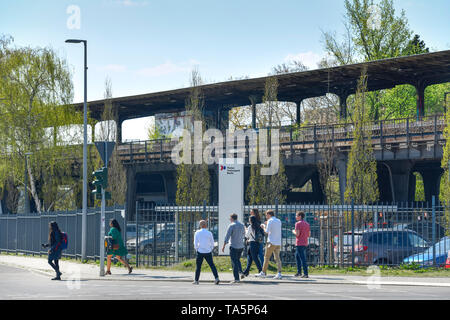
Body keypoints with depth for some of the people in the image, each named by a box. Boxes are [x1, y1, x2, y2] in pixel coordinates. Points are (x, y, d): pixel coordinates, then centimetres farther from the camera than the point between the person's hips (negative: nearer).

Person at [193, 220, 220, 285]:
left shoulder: (197, 233, -2)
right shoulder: (209, 233, 0)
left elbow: (195, 243, -1)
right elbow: (212, 244, 3)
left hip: (200, 252, -1)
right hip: (208, 252, 1)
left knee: (198, 266, 8)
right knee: (212, 265, 2)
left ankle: (196, 280, 11)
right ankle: (216, 278, -10)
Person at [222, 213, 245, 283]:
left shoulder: (231, 226, -11)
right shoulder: (242, 225, 7)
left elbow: (227, 236, -14)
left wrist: (224, 246, -10)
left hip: (233, 246, -6)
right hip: (241, 246, 6)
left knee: (234, 262, -1)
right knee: (238, 260, 23)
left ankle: (236, 278, -4)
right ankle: (240, 272, 3)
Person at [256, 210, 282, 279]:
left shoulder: (270, 221, -8)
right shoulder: (279, 221, 14)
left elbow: (267, 231, -12)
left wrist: (264, 226, 6)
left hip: (271, 242, -6)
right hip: (278, 243, 6)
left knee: (266, 257, 4)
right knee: (277, 258, 2)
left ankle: (263, 273, 9)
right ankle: (279, 273, -11)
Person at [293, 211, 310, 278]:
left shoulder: (298, 223, -11)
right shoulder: (307, 224, 12)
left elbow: (297, 234, -18)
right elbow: (309, 234, 13)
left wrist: (293, 231, 2)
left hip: (299, 244, -8)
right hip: (305, 243, 8)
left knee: (303, 258, -8)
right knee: (297, 256, 20)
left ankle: (305, 273, -10)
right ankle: (299, 272, 18)